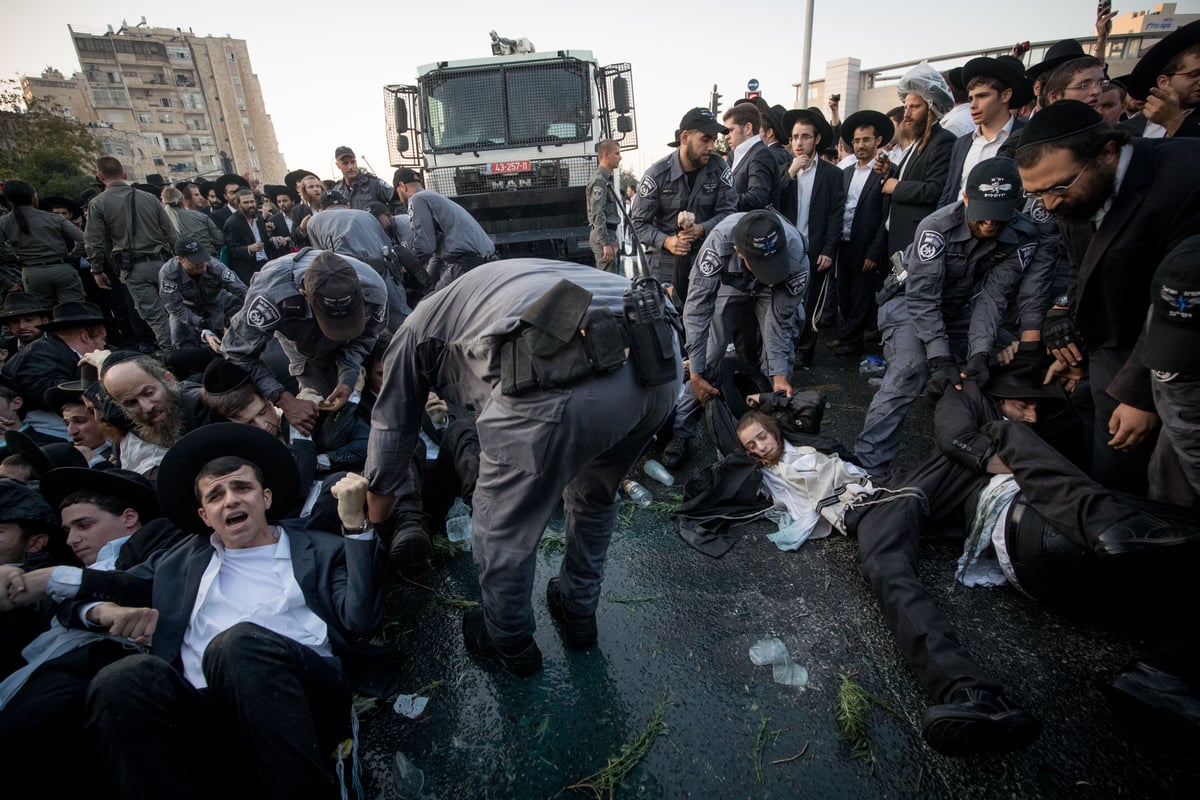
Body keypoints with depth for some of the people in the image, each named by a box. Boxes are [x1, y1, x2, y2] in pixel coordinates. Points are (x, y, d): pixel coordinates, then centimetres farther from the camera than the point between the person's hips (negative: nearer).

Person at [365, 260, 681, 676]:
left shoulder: (416, 329, 27)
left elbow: (391, 429, 35)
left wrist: (375, 510, 52)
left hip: (565, 380, -7)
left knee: (503, 524, 20)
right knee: (595, 494, 33)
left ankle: (508, 642, 45)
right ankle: (578, 611, 53)